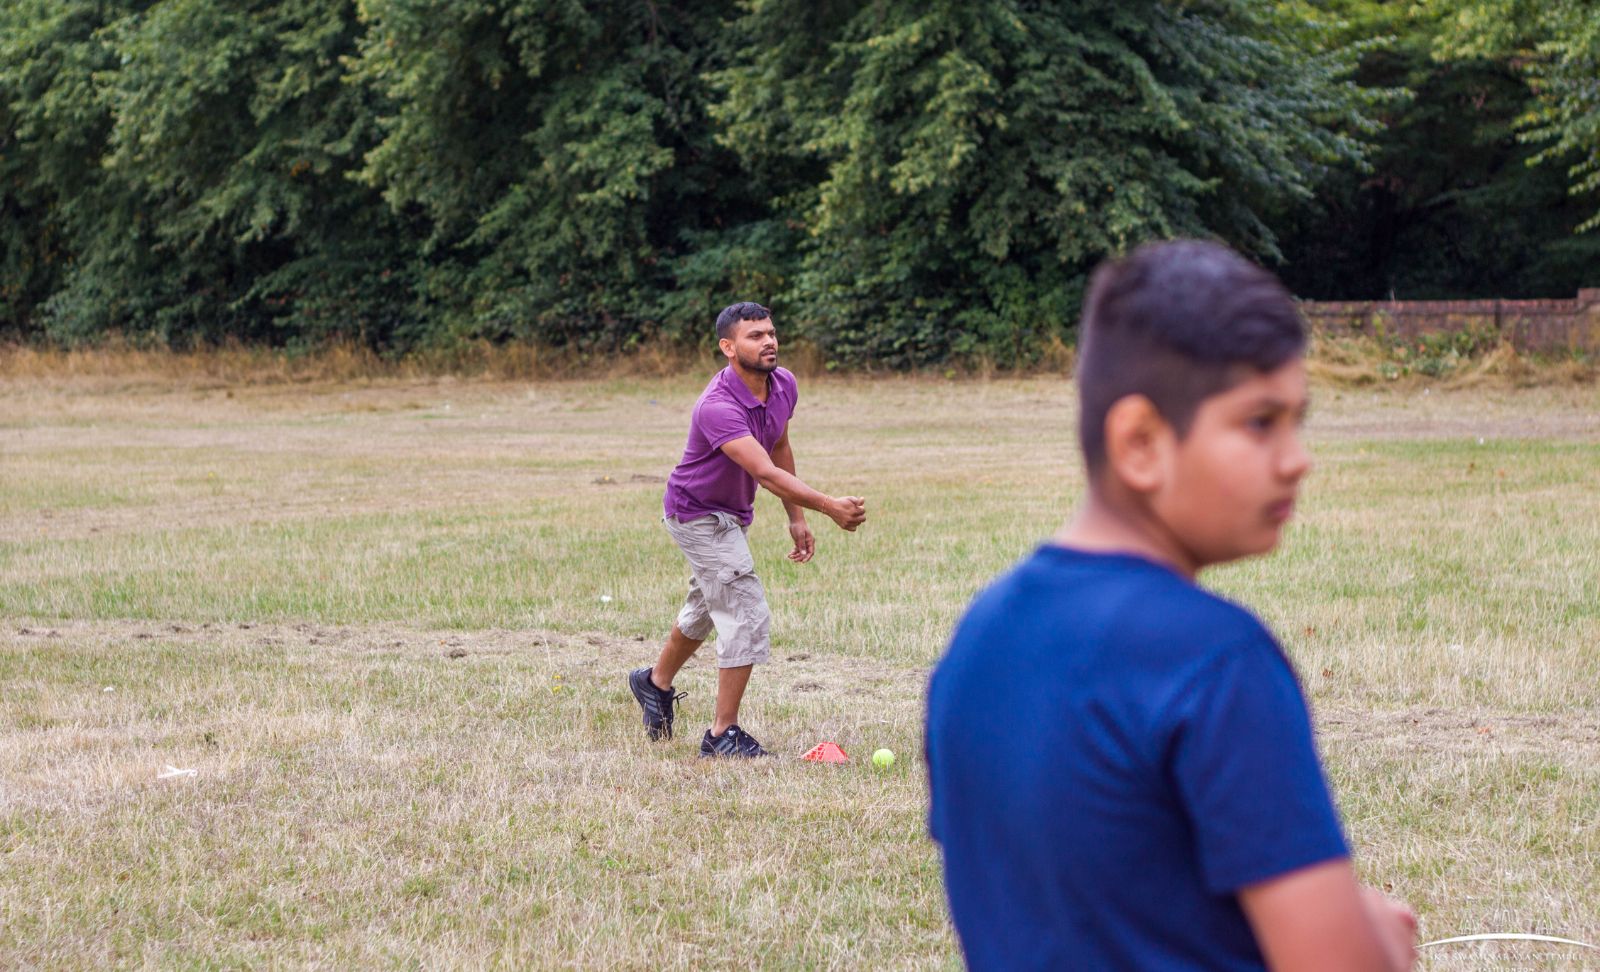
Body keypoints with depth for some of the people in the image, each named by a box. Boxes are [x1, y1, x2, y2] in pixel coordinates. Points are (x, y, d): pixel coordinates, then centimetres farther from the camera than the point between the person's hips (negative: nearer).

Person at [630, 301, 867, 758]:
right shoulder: (717, 407, -36)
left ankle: (656, 682, 52)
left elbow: (780, 452, 7)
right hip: (696, 512, -9)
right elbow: (766, 472, -44)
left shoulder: (784, 385, -9)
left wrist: (797, 518, 8)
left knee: (705, 609, 27)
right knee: (747, 613, -15)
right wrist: (827, 505, -52)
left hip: (729, 515, 9)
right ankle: (723, 734, -6)